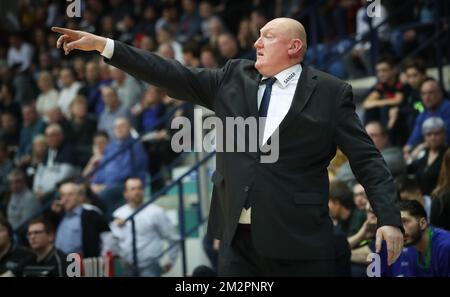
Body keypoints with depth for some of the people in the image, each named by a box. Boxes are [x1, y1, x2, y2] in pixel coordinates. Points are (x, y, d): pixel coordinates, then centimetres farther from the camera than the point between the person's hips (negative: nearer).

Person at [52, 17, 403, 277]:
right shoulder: (234, 78, 12)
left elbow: (367, 160, -2)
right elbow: (173, 76, 9)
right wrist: (103, 45, 3)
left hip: (300, 240, -4)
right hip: (238, 239, 4)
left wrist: (389, 218, -15)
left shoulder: (331, 92, 0)